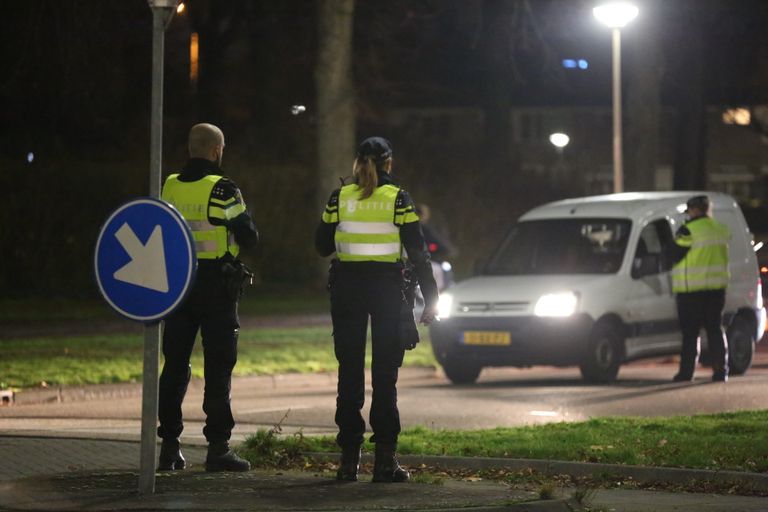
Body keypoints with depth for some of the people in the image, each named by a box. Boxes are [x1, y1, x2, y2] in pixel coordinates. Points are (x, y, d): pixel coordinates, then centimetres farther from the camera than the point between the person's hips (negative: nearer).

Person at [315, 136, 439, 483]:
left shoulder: (339, 198, 0)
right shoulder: (398, 199, -5)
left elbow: (323, 245, 6)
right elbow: (418, 252, -6)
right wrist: (430, 299, -2)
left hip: (346, 288, 2)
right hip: (387, 288, -2)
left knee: (350, 373, 8)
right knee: (384, 375, 2)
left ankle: (349, 458, 6)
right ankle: (385, 459, -2)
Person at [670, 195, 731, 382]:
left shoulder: (688, 231, -12)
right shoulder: (722, 230, 10)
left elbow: (674, 256, -8)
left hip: (692, 289, -6)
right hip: (716, 288, 6)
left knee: (690, 333, -2)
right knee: (715, 329, 9)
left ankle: (686, 372, -2)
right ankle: (721, 370, 4)